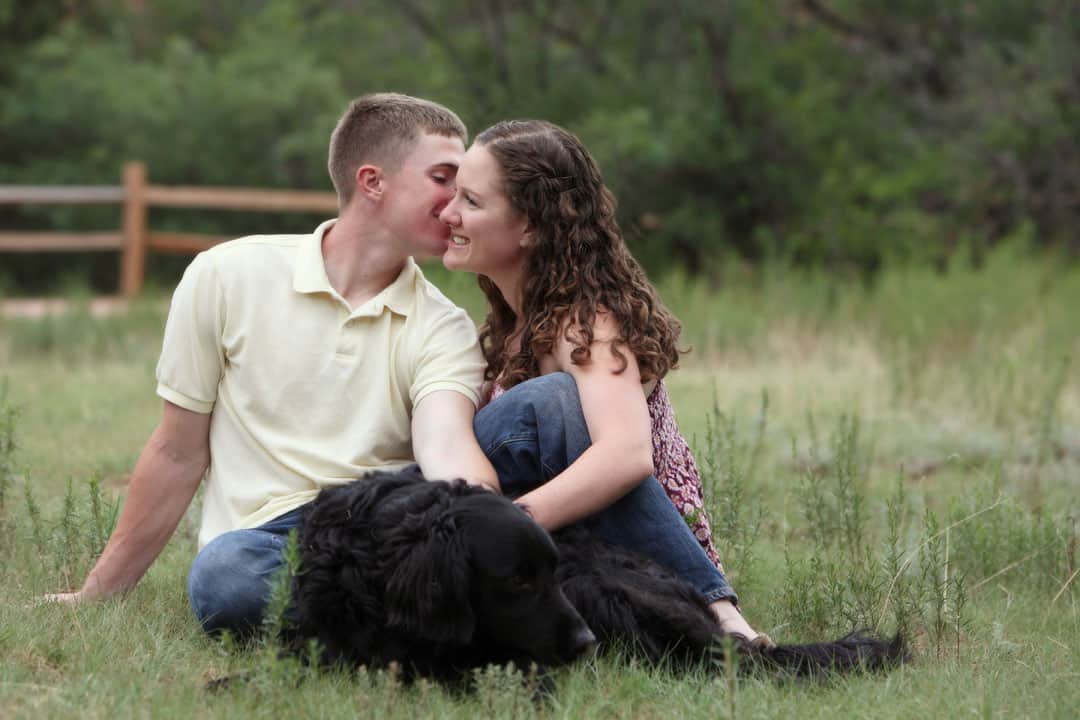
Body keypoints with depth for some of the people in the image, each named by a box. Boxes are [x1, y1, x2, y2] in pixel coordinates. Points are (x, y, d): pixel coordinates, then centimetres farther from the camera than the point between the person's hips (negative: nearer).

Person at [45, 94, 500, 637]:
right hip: (263, 532, 0)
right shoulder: (227, 277, 5)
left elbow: (448, 449, -15)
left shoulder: (444, 331, 7)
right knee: (222, 577, -38)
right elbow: (178, 454, 11)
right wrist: (95, 595, 12)